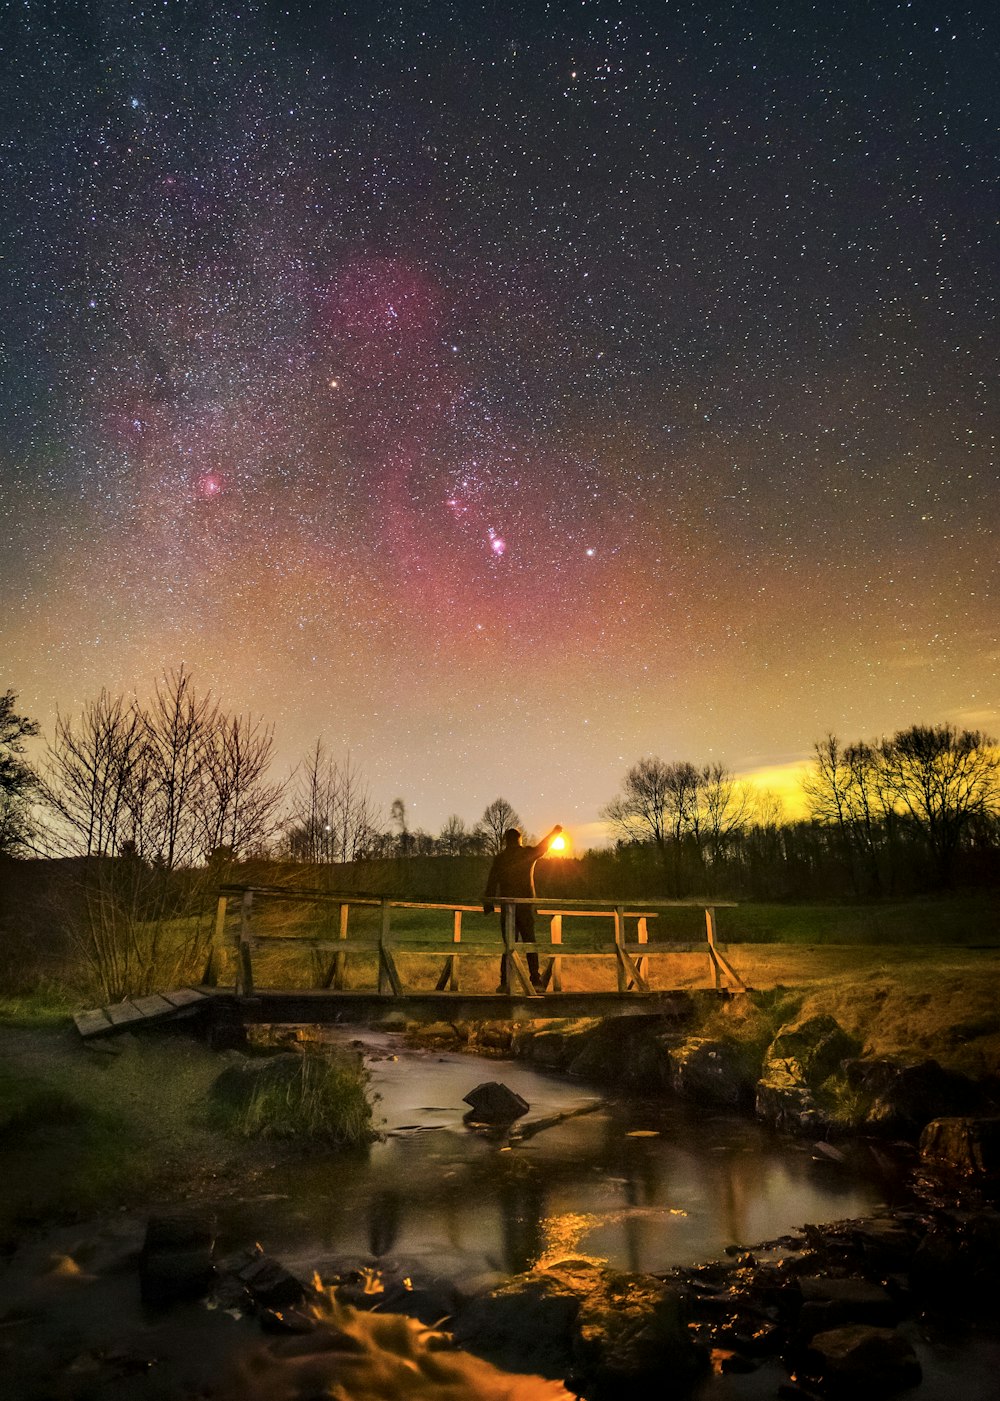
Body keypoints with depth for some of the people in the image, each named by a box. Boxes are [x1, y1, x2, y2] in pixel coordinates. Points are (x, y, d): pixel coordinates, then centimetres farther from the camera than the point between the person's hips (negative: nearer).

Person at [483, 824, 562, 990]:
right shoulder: (528, 853, 2)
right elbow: (544, 846, 21)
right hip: (526, 906, 0)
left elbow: (491, 883, 2)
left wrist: (488, 905, 11)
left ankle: (505, 982, -3)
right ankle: (535, 980, 3)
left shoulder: (499, 858, 1)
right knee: (530, 943, 6)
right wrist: (555, 832, 39)